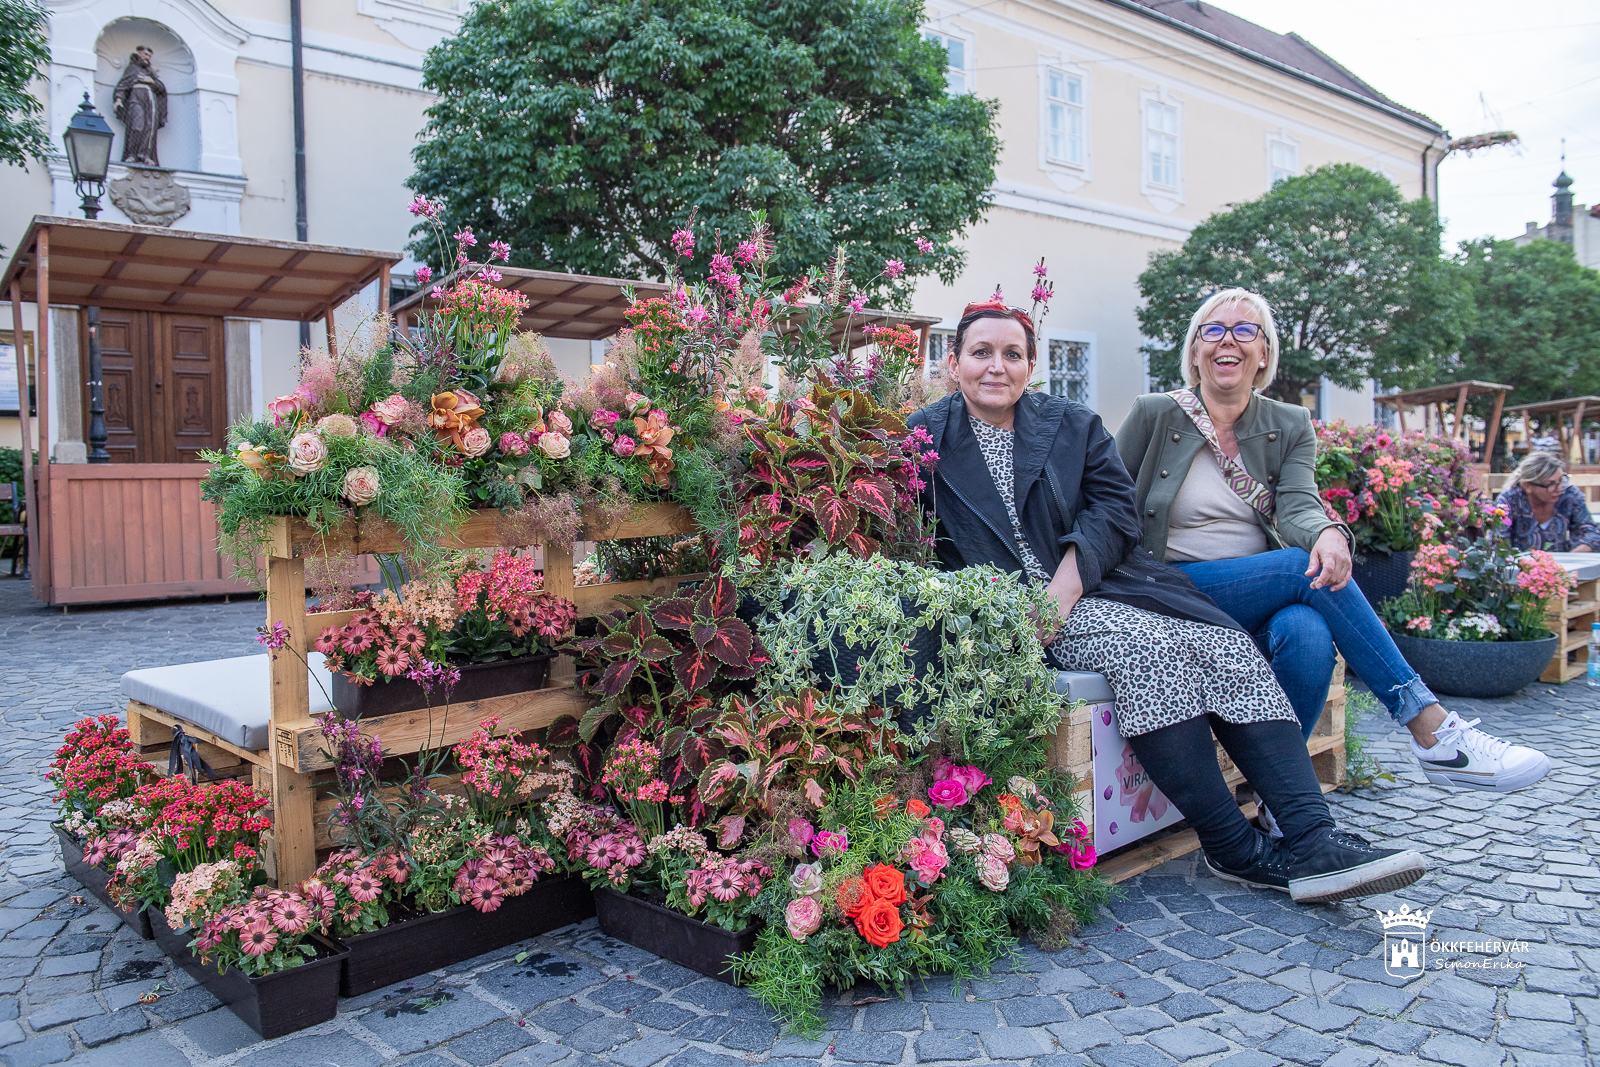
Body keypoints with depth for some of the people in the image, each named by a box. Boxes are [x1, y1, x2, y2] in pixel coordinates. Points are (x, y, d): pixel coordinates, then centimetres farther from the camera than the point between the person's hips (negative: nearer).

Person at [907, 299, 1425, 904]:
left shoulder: (1073, 425, 16)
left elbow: (1113, 507, 3)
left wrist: (1066, 586, -15)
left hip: (1096, 583, 5)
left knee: (1227, 647, -19)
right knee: (1145, 645, -30)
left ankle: (1313, 841, -23)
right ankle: (1233, 848, -20)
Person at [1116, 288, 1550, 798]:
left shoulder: (1290, 426, 10)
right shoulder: (1155, 414, 1)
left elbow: (1296, 506, -7)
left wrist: (1328, 532, -31)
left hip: (1264, 592, 3)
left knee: (1308, 634, -32)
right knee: (1309, 568, -27)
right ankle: (1434, 732, -23)